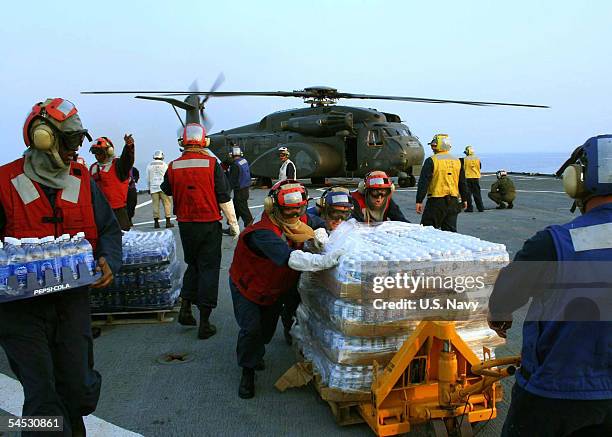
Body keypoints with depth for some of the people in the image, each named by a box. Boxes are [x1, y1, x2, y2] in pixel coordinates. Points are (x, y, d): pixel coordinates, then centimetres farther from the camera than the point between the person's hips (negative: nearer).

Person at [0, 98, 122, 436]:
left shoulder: (82, 181, 5)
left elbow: (109, 228, 11)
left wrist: (109, 259, -8)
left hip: (73, 298, 3)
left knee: (80, 389, 9)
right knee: (43, 398, -2)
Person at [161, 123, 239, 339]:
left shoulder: (173, 166, -2)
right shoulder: (211, 164, -11)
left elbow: (166, 190, 18)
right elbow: (224, 197, -10)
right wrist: (233, 222, 0)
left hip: (185, 224, 3)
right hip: (209, 224, -3)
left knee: (192, 264, 24)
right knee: (209, 268, 4)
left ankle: (185, 308, 17)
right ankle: (204, 324, 6)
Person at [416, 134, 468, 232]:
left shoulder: (431, 161, -8)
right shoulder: (457, 161, 12)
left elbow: (423, 182, -12)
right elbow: (462, 183, 17)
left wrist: (419, 201, -9)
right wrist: (464, 199, 26)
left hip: (436, 201, -6)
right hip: (453, 202, 6)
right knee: (451, 230, 10)